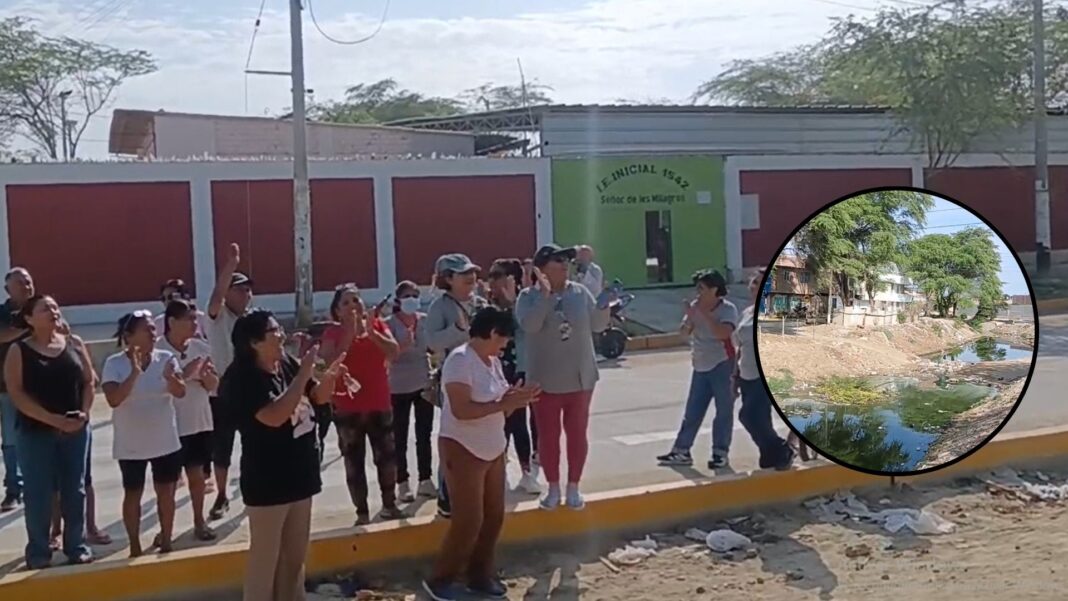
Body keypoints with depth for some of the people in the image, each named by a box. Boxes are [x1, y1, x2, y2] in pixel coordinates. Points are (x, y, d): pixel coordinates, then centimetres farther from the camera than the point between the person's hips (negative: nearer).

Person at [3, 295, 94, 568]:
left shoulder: (75, 344, 6)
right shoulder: (19, 351, -4)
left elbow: (88, 381, 7)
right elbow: (15, 392, -11)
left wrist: (84, 413, -9)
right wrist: (52, 419, -18)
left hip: (76, 430, 3)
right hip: (36, 432, -3)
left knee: (75, 490, 9)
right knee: (38, 493, 2)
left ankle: (76, 546, 20)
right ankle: (38, 552, 14)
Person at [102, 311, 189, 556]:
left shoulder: (166, 358, -6)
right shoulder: (114, 363, -12)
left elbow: (181, 392, -14)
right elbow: (113, 400, -22)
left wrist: (171, 378, -35)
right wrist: (134, 373, -31)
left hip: (166, 441, 2)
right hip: (131, 445, -2)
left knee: (166, 492, 11)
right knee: (133, 494, 10)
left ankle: (165, 541, 28)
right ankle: (135, 547, 24)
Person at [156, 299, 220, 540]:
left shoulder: (200, 347, 2)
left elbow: (214, 385, 7)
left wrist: (205, 374, -15)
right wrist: (185, 373, -21)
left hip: (199, 421, 4)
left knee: (197, 473, 13)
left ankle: (199, 522, 27)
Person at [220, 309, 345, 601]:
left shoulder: (287, 364, 1)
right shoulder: (242, 379, -18)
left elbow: (319, 397, 12)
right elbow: (274, 416, -31)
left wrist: (329, 376, -9)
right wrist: (304, 374, -27)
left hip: (300, 475, 7)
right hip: (267, 482, -7)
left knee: (295, 556, 19)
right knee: (264, 559, 3)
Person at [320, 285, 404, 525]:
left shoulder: (377, 324, 3)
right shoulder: (333, 333, -4)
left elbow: (394, 352, -9)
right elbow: (330, 362, -19)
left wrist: (370, 331, -19)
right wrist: (349, 332, -20)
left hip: (380, 405, 3)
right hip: (348, 409, -3)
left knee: (387, 456, 10)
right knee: (354, 462, 2)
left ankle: (389, 505, 26)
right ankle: (362, 512, 10)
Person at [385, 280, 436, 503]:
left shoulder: (424, 320, 3)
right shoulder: (390, 323, -9)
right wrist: (403, 346, -27)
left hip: (424, 383, 4)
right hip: (399, 387, -4)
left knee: (424, 433, 10)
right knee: (400, 437, 3)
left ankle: (425, 480, 19)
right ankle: (403, 484, 11)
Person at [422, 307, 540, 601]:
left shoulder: (493, 361, 8)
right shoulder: (460, 359, -19)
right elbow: (461, 410, -28)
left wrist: (514, 399, -6)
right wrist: (504, 404, -25)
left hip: (493, 450, 9)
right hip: (463, 450, -9)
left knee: (494, 516, 12)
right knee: (468, 521, -5)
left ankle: (480, 575, 27)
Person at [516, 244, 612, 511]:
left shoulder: (580, 292, 0)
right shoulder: (529, 296, -8)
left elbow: (598, 326, 4)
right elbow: (529, 325, -25)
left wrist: (603, 305, -14)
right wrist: (545, 294, -30)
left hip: (580, 378, 2)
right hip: (546, 381, -2)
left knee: (577, 433, 10)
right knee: (548, 435, 8)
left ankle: (573, 487, 24)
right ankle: (553, 488, 24)